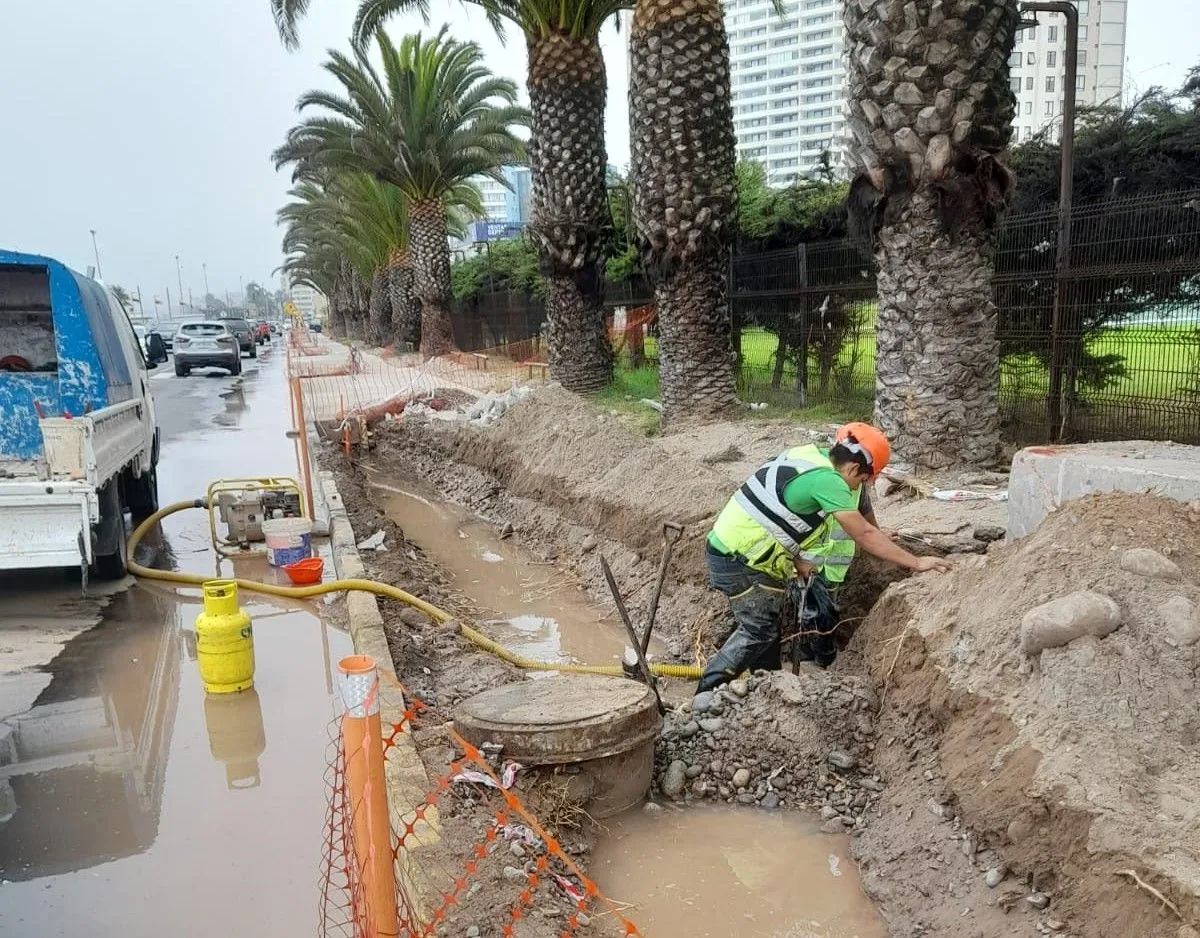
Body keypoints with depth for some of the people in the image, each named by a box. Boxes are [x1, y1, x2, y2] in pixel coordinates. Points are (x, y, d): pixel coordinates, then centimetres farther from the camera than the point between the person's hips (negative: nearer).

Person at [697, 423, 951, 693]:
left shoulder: (813, 456, 5)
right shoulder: (826, 480, -21)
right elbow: (865, 534, -19)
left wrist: (795, 557, 7)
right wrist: (916, 563, -14)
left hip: (732, 546, 10)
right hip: (738, 557, -10)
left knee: (766, 622, 16)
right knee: (759, 630, -8)